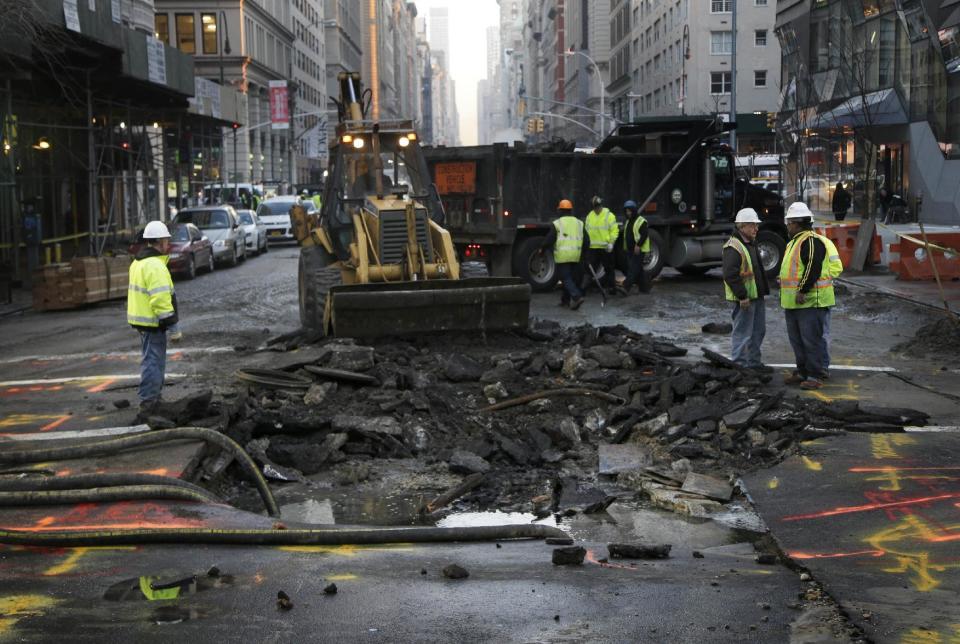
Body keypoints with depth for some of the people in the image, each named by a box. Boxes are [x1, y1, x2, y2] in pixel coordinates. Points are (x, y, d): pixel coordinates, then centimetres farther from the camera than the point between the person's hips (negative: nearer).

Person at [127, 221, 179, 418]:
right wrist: (171, 321, -20)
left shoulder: (138, 262, 15)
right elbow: (161, 298, -24)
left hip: (141, 319, 10)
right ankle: (147, 403, -7)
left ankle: (153, 399, 29)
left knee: (152, 360, 20)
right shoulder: (155, 266, -19)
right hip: (152, 321, -10)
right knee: (153, 362, -7)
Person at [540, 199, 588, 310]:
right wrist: (582, 252, 24)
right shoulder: (579, 223, 10)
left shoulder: (557, 224, -5)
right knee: (571, 277, 16)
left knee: (566, 278, -5)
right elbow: (586, 241, 9)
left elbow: (549, 240, -6)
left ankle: (577, 296, -22)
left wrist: (542, 249, 10)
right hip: (575, 256, 5)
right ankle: (565, 299, 23)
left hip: (562, 256, -5)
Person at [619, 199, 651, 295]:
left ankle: (626, 288, -22)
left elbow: (644, 235, -18)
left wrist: (638, 245, -24)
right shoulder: (628, 221, 17)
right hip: (630, 250, 9)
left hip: (639, 250, -9)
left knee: (633, 269, -13)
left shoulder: (641, 221, -11)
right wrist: (625, 248, 22)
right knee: (639, 269, 14)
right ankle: (645, 287, 22)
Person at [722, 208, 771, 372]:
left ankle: (754, 362, 28)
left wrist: (764, 290, 22)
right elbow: (730, 275, -24)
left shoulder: (751, 244, 16)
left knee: (758, 331, 17)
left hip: (756, 296, 10)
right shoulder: (733, 247, -18)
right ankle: (739, 365, 1)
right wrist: (742, 296, -23)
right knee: (742, 333, -5)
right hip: (744, 299, -10)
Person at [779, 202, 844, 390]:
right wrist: (783, 279, 22)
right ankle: (803, 371, 25)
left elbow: (813, 268, -23)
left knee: (814, 339, -7)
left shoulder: (812, 241, -15)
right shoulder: (794, 242, 19)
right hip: (794, 303, 11)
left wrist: (803, 290, -25)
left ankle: (817, 375, -3)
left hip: (812, 301, -11)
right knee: (797, 339, 16)